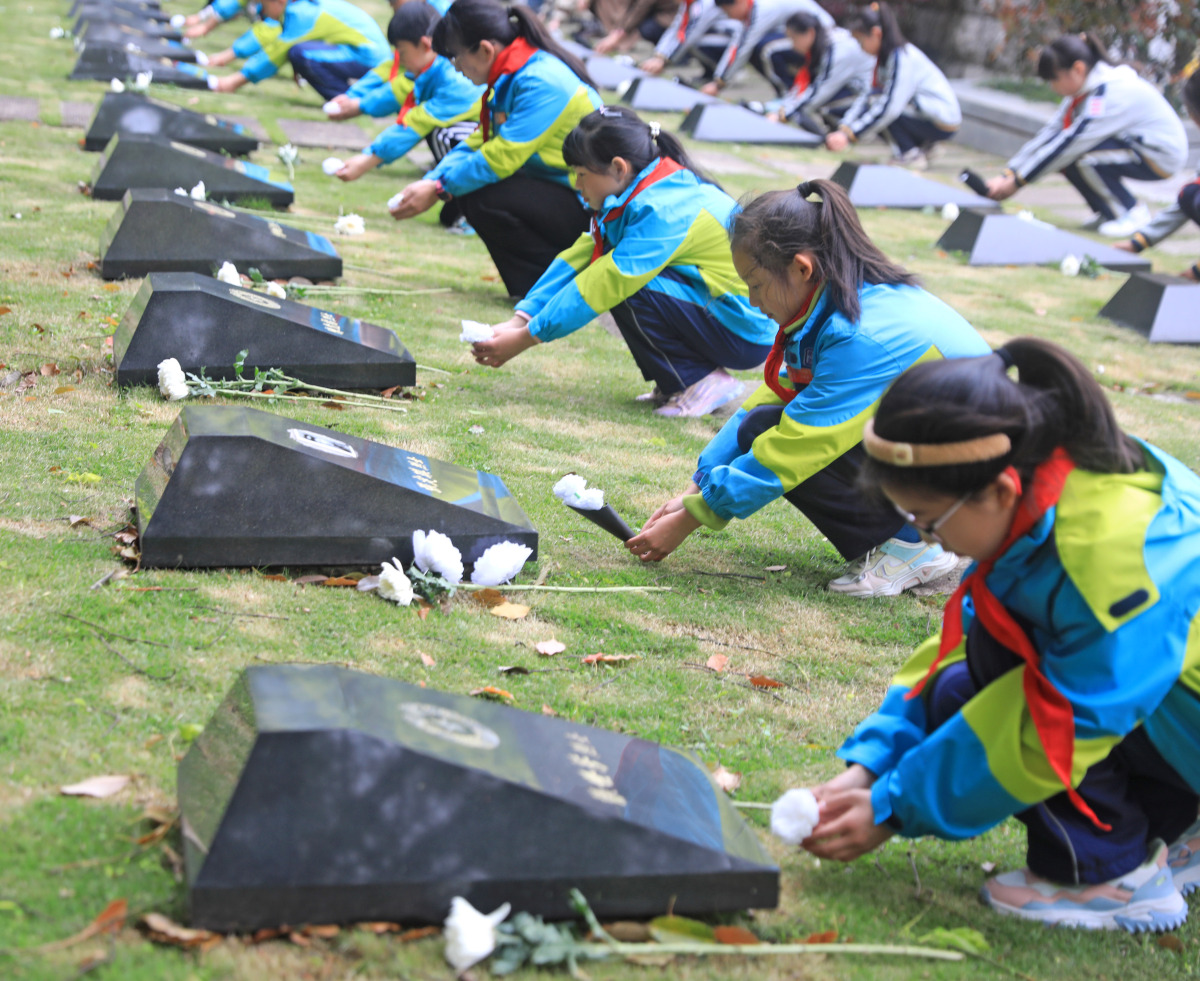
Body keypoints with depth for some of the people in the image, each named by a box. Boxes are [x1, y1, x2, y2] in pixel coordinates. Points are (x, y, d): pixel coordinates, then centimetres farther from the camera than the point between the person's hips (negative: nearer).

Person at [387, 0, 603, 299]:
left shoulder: (542, 83, -23)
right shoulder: (511, 77, 8)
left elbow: (502, 157, -24)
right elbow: (479, 142, 11)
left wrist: (438, 189, -17)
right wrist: (430, 181, -2)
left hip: (591, 207, -10)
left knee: (486, 199, -25)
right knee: (467, 189, 3)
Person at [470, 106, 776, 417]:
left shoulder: (663, 211, -24)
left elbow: (604, 284, -24)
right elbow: (578, 258, 3)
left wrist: (525, 338, -19)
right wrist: (518, 321, -4)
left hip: (748, 333, -10)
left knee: (626, 289, -23)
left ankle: (700, 383, -8)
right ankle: (676, 383, 9)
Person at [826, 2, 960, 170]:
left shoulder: (901, 58, -21)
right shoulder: (887, 55, 8)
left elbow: (890, 107, -28)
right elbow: (868, 95, 8)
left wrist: (850, 136, -28)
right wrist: (843, 129, -3)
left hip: (943, 123, -10)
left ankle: (911, 156, -9)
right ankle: (922, 145, 11)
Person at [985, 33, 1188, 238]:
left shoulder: (1110, 93, -28)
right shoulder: (1084, 87, 1)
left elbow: (1070, 142, -28)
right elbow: (1050, 132, 0)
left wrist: (1016, 182, -24)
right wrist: (1006, 175, -8)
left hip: (1161, 157, -9)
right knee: (1065, 156, -9)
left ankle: (1132, 213, -10)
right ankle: (1108, 213, 6)